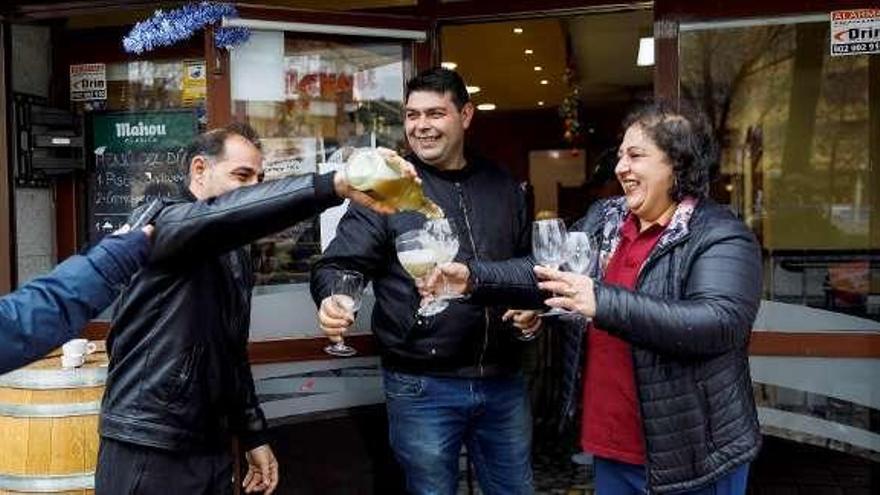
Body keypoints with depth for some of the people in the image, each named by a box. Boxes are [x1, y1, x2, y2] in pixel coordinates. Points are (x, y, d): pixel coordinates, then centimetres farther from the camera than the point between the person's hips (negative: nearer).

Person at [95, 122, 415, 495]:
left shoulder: (234, 256, 14)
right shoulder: (158, 222, -11)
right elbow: (225, 214, -34)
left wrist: (252, 435, 17)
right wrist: (335, 184, -44)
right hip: (148, 453, -8)